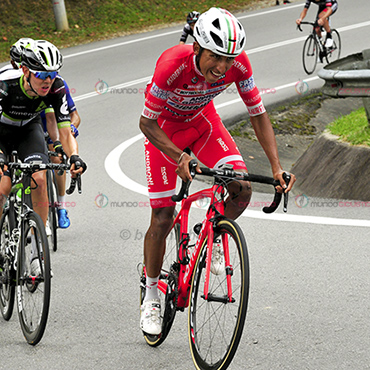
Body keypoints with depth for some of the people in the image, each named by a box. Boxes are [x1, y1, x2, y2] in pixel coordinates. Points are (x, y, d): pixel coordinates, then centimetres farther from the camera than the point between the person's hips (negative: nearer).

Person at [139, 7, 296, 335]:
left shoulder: (239, 64, -28)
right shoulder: (173, 64, -38)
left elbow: (258, 115, -16)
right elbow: (147, 123, -28)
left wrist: (276, 166, -27)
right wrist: (180, 157, -44)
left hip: (202, 120, 3)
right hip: (164, 127, -3)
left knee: (241, 189, -20)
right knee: (162, 218, -4)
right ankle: (151, 295, 17)